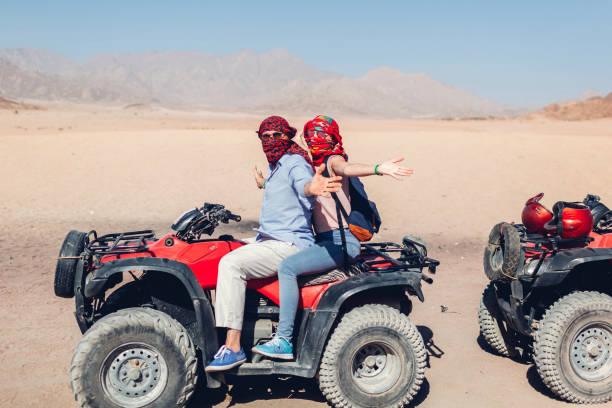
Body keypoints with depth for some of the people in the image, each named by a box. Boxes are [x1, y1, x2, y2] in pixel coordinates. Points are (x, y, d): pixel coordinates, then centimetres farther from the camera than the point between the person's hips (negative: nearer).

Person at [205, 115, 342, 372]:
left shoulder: (295, 163, -10)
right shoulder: (276, 168, 19)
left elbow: (302, 183, -34)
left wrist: (312, 187, -56)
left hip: (289, 245, -11)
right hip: (269, 240, 11)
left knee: (231, 263, -27)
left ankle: (233, 348, -26)